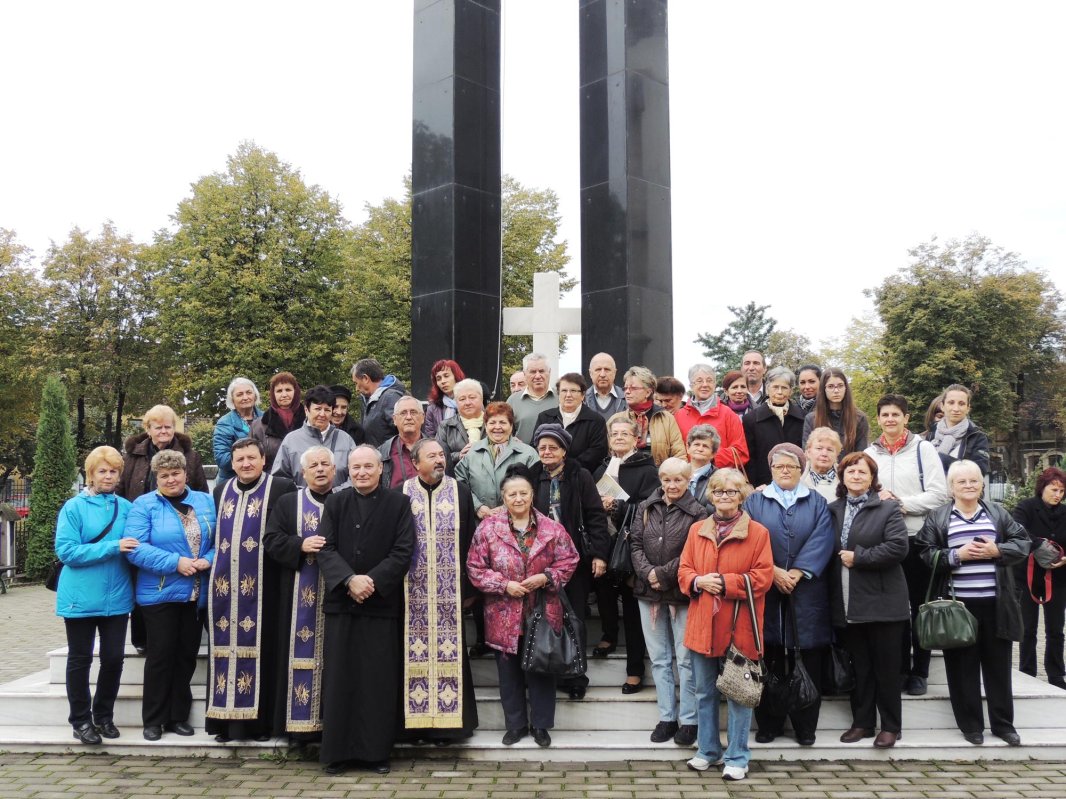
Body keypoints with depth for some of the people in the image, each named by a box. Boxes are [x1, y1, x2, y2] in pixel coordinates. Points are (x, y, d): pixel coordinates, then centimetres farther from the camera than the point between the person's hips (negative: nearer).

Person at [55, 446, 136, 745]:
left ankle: (104, 716, 25)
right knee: (80, 659, 8)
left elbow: (134, 547, 14)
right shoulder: (74, 507, -6)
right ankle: (81, 720, 22)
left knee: (114, 657, 7)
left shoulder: (125, 507, 3)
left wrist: (129, 549, -9)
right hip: (81, 597, -3)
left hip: (116, 597, 3)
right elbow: (66, 551, -13)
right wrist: (113, 547, -20)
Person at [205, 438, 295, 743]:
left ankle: (261, 719, 9)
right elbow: (214, 534, 21)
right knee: (226, 648, 8)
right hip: (225, 587, 5)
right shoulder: (221, 490, 15)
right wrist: (210, 566, 13)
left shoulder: (282, 488, -1)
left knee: (261, 650, 0)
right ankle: (225, 719, 16)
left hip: (262, 587, -4)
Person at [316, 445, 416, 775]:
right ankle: (337, 751, 14)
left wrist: (372, 581, -15)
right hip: (341, 601, 2)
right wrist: (349, 580, -17)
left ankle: (376, 750, 11)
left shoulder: (399, 503, 2)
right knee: (340, 678, 5)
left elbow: (403, 551, -5)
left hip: (382, 603, -2)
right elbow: (325, 548, -1)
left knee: (379, 680, 2)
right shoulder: (335, 502, 9)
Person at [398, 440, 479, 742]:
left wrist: (469, 589, 1)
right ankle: (416, 720, 15)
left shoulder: (461, 492, 3)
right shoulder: (402, 495, 1)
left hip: (449, 592, 0)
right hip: (412, 591, 0)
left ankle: (447, 720, 13)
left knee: (448, 654, 3)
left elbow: (469, 542, 4)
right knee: (415, 654, 4)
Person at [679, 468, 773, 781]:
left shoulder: (758, 532, -3)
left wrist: (725, 583, -16)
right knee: (704, 692, 13)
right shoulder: (697, 530, 9)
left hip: (738, 627, -4)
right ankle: (707, 750, 27)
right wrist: (698, 582, -12)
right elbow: (684, 570, 9)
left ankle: (737, 757, 15)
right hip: (702, 625, 4)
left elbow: (763, 577, -9)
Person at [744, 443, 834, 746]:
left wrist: (798, 573, -13)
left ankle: (805, 726, 12)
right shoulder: (754, 502, 9)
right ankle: (768, 724, 11)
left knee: (808, 661, 2)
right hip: (765, 592, 0)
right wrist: (773, 571, -14)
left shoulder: (817, 503, 11)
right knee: (768, 661, 1)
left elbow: (821, 541, -3)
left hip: (806, 592, 1)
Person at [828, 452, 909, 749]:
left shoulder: (887, 508, -1)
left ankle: (890, 726, 14)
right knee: (859, 666, 12)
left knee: (885, 666, 3)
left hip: (881, 602, -4)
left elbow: (898, 547, -14)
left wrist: (858, 557, -14)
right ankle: (862, 723, 21)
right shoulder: (832, 510, 12)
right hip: (847, 604, 4)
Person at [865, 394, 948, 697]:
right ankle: (899, 668, 20)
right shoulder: (870, 453, 7)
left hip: (919, 538, -2)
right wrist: (877, 499, -9)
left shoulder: (923, 448, -1)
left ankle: (919, 672, 16)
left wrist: (902, 503, -14)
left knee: (920, 606, 6)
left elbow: (939, 494, -7)